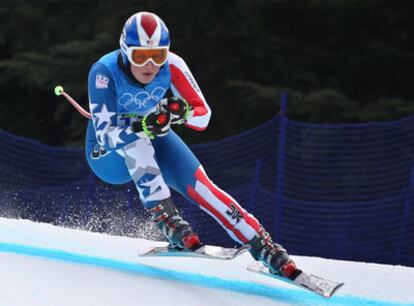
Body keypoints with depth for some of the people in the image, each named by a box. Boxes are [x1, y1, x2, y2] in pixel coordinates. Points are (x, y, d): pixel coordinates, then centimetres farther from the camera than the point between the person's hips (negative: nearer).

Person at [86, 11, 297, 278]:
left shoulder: (171, 66, -22)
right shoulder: (105, 72, -31)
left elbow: (203, 115, -16)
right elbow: (105, 135, -35)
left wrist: (183, 113, -38)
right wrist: (143, 126, -50)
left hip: (153, 139, 2)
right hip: (108, 155, -2)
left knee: (200, 186, -17)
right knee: (135, 141, -35)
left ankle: (264, 247, -17)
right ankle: (168, 221, -33)